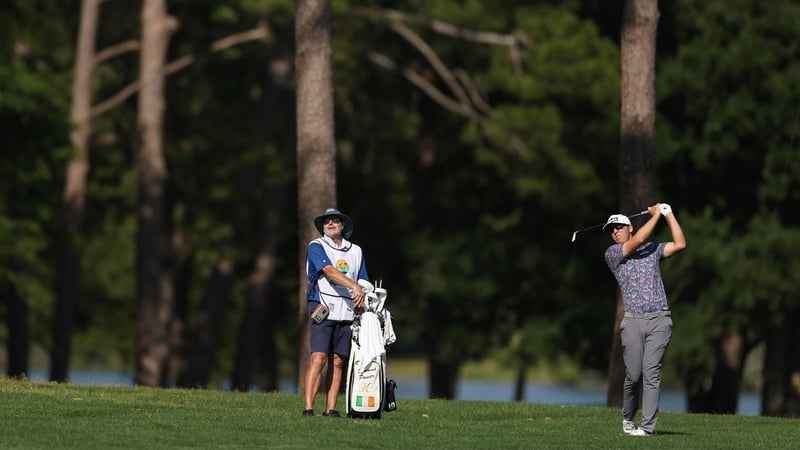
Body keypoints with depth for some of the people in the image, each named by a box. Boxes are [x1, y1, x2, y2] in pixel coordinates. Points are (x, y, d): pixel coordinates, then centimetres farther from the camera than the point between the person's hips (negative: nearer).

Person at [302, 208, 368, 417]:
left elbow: (364, 282, 19)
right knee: (318, 358, -13)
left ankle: (330, 408, 5)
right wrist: (354, 286, -27)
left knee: (338, 360, 3)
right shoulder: (316, 247, 2)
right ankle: (308, 408, -16)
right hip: (323, 309, -5)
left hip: (347, 312, 5)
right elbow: (329, 271, -14)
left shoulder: (355, 251, 19)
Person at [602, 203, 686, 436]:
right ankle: (628, 418, 23)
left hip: (659, 321, 0)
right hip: (633, 321, 0)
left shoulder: (653, 249, 17)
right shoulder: (612, 253, 7)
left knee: (651, 373, -9)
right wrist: (656, 215, 1)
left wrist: (669, 214, 5)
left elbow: (680, 244, 5)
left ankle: (647, 426, -12)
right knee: (634, 375, -2)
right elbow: (638, 241, -7)